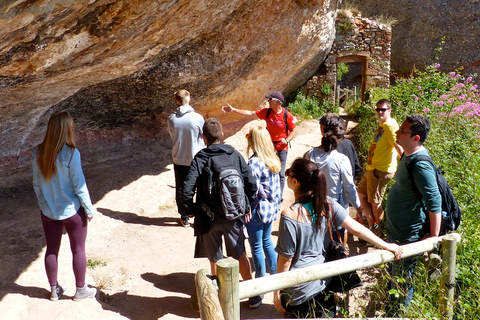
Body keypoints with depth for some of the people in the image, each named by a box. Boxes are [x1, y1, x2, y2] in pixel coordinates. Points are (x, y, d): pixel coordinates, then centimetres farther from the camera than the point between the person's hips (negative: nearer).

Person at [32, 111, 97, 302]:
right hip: (73, 211, -4)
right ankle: (80, 290, 27)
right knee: (78, 250, 13)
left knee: (51, 250, 18)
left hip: (48, 212, 5)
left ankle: (55, 290, 34)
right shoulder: (70, 154, -22)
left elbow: (37, 184, 3)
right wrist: (89, 209, -5)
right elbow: (79, 186, -16)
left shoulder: (37, 153, -6)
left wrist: (43, 204, 18)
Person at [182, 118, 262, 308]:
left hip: (208, 219, -2)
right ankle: (253, 295, 29)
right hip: (234, 216, 2)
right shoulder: (235, 154, -3)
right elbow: (251, 183, -4)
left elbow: (187, 190, -18)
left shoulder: (199, 159, -10)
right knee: (240, 256, 19)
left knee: (215, 260, 16)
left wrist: (191, 211, -2)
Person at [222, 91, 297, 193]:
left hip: (282, 148, -4)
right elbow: (250, 113, 0)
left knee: (280, 173, 3)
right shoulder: (267, 112, -3)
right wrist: (233, 110, -2)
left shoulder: (287, 115, -14)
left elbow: (294, 130, -6)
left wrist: (287, 140, -23)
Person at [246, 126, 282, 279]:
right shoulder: (273, 159, 1)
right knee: (267, 241, 24)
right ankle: (275, 273, 34)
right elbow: (277, 186, 7)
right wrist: (276, 202, 16)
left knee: (256, 246, 8)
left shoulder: (253, 162, -21)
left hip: (257, 209, -8)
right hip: (271, 208, 8)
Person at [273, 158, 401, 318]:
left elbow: (285, 259, -18)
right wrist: (386, 245, 4)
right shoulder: (327, 203, -10)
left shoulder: (290, 215, -25)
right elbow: (356, 228, -8)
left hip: (299, 289, -5)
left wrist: (276, 292, -6)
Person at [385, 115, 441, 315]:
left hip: (407, 237, -10)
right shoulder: (408, 156, 3)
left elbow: (435, 203, -26)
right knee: (393, 277, 25)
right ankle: (391, 310, 44)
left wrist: (434, 239, -22)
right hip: (395, 231, 10)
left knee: (402, 282, 8)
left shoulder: (420, 165, -27)